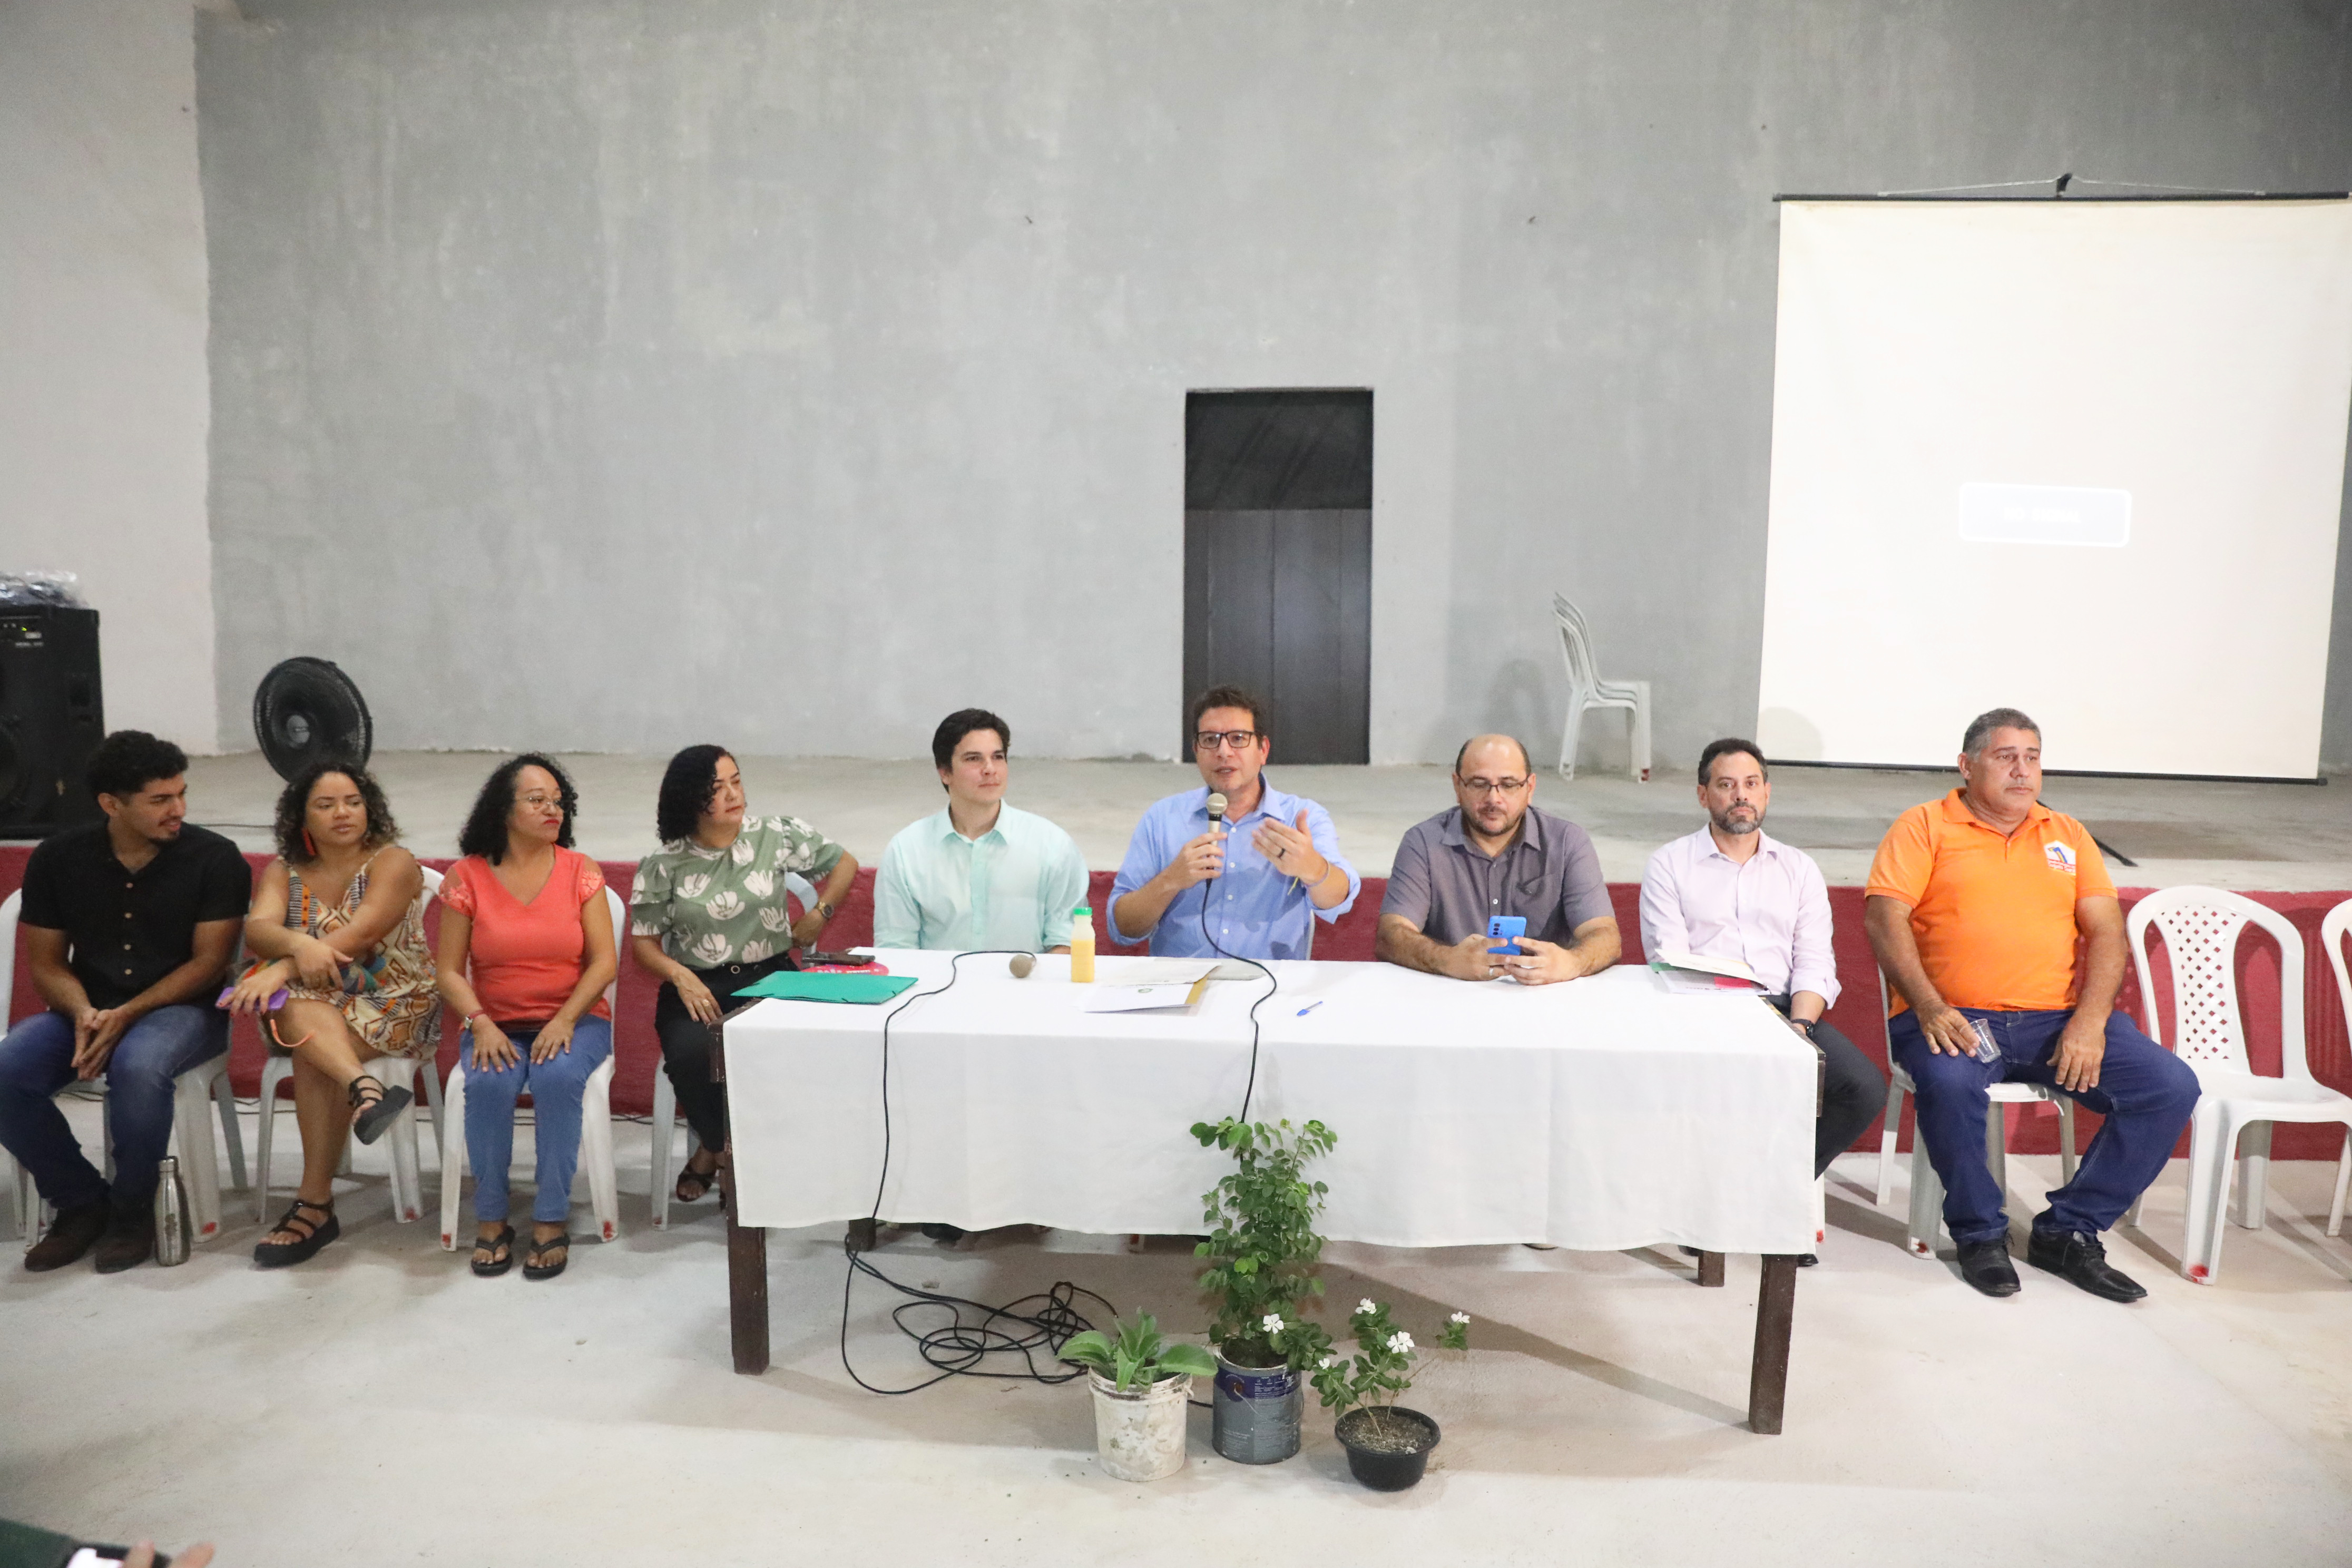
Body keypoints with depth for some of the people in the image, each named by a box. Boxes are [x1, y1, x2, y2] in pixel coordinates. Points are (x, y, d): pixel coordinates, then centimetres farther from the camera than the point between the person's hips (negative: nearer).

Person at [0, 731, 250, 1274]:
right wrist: (83, 1014, -15)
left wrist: (126, 1015, -20)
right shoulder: (58, 858, 2)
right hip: (87, 1010, 4)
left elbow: (209, 962, -9)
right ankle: (81, 1200, -2)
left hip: (183, 1010, -4)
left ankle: (132, 1208, -10)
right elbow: (45, 961, 6)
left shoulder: (214, 858, -8)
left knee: (137, 1066, -36)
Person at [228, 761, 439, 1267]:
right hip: (314, 997, 3)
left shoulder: (393, 863, -4)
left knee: (312, 1053, -31)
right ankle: (365, 1088, -57)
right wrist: (299, 945, -34)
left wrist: (280, 970, -30)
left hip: (392, 1002, -3)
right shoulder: (284, 871, 9)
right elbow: (257, 929, -11)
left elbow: (359, 934, -20)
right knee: (302, 1015, -34)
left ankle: (315, 1205, -28)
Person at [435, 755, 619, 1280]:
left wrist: (564, 1021, -18)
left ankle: (551, 1221, -18)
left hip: (575, 1020, 0)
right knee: (489, 1084, -30)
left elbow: (604, 961, -4)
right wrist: (481, 1024, -16)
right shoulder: (466, 877, 2)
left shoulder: (580, 870, 1)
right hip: (496, 1026, 1)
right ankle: (490, 1221, -11)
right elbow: (449, 971, 1)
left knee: (558, 1078, -32)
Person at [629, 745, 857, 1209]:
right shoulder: (664, 866, 1)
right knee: (691, 1053, -32)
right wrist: (680, 976, -16)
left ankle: (715, 1151, -2)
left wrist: (819, 914, 2)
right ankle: (719, 1145, 3)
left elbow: (844, 863, 14)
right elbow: (642, 941, 2)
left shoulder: (776, 836, 2)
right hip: (695, 985, 0)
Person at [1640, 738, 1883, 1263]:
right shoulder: (1670, 864, 8)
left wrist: (1798, 1026, -11)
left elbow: (1815, 963, 8)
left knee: (1865, 1088, -22)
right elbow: (1670, 964, -3)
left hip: (1783, 1006, 3)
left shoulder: (1799, 869, 19)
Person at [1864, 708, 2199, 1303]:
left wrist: (2090, 1021, -8)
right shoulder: (1926, 826, 6)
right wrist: (1929, 1008, -20)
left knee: (2171, 1086, -14)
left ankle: (2068, 1232, 0)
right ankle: (1980, 1234, -8)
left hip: (2058, 1018, 5)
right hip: (1957, 1018, -4)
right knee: (1949, 1083, -35)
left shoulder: (2067, 835, 19)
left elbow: (2106, 931, 9)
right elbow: (1885, 917, -6)